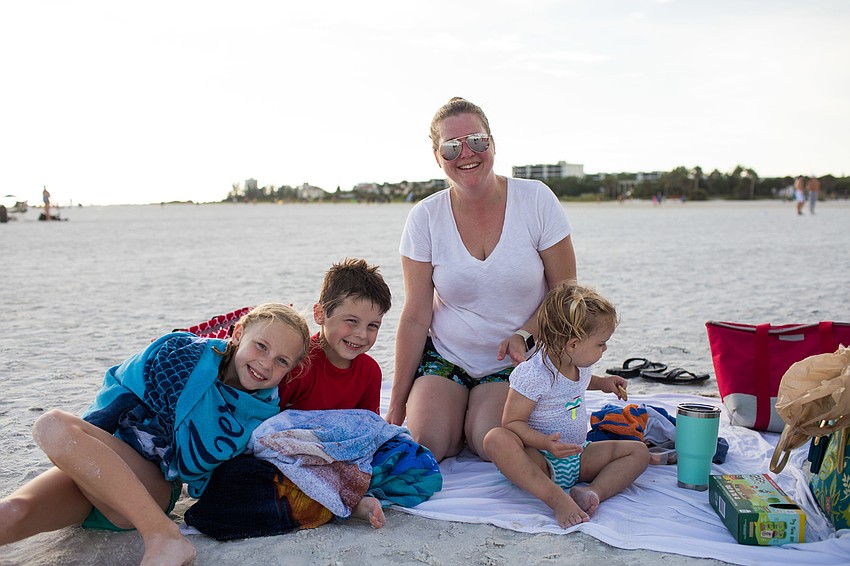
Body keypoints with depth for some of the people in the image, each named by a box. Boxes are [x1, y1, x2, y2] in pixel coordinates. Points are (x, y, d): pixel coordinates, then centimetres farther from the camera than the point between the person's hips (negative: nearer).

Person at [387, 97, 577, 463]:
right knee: (425, 445, -19)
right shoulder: (425, 217, -6)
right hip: (446, 356, 1)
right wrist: (397, 402, -4)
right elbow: (415, 317, -4)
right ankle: (457, 421, 16)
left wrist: (524, 335, -21)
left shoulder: (536, 200, -10)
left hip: (516, 362, -1)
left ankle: (475, 422, 14)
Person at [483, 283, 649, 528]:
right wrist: (544, 442, -36)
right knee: (497, 439, -37)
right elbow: (512, 422, -21)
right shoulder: (532, 374, -21)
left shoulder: (580, 364, 4)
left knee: (639, 451, -7)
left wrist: (602, 383, 17)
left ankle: (594, 491, -30)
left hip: (579, 457, 7)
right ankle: (558, 498, -46)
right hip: (540, 460, -7)